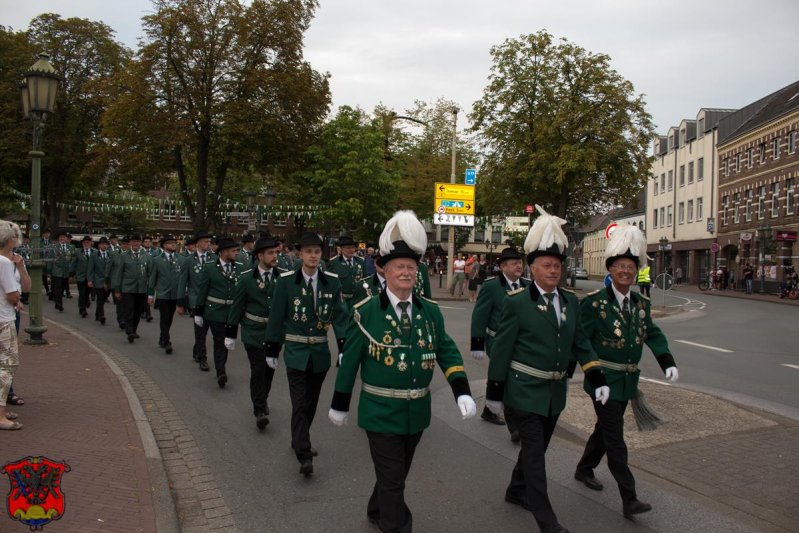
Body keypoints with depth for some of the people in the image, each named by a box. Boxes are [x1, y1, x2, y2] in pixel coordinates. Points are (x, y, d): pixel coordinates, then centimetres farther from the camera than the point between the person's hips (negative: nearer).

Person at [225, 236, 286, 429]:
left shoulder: (283, 276, -4)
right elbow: (236, 307, -2)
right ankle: (260, 410, 2)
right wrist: (230, 334, 1)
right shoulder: (246, 278, -7)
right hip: (254, 333, -3)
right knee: (258, 371, -7)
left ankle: (262, 400, 36)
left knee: (270, 369, 14)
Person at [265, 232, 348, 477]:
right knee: (300, 404, -7)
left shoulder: (332, 281, -1)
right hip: (296, 352, -3)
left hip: (320, 353, 3)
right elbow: (276, 317, -1)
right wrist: (272, 349, 1)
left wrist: (345, 348, -7)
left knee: (311, 402, 15)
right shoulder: (286, 281, -6)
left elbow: (340, 316, 0)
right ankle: (304, 455, -5)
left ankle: (300, 441, 34)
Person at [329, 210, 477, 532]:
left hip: (417, 411, 5)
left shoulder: (430, 311, -1)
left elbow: (447, 352, 1)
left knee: (397, 474, 23)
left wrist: (462, 392, -13)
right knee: (392, 481, 2)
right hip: (381, 412, -5)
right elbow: (349, 361, -6)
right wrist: (340, 404, 0)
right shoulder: (365, 312, -12)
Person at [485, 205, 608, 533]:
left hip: (555, 392, 6)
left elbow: (580, 343, 12)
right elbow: (501, 349, -9)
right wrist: (494, 392, -7)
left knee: (537, 447, 19)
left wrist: (597, 379, 2)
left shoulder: (570, 301, 6)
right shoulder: (517, 303, -11)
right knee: (534, 452, -3)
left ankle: (517, 491, 41)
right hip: (525, 391, -6)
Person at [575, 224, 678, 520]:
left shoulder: (642, 303, 6)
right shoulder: (594, 302, -13)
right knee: (615, 439, -5)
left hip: (628, 380, 7)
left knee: (605, 429, 20)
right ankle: (629, 499, -1)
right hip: (603, 379, -7)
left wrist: (668, 362, -7)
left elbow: (653, 334, 7)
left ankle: (584, 470, 41)